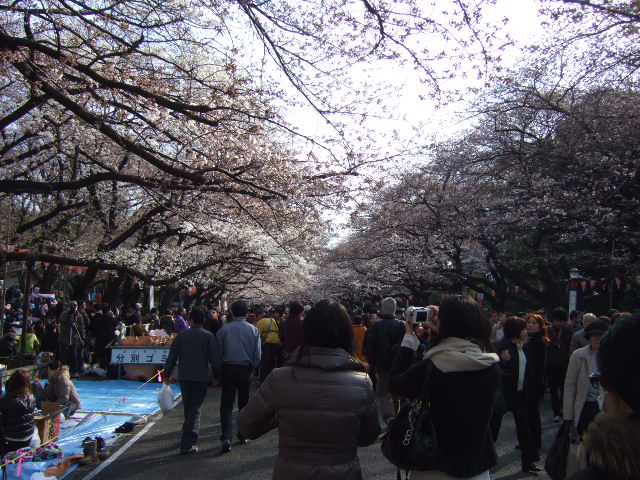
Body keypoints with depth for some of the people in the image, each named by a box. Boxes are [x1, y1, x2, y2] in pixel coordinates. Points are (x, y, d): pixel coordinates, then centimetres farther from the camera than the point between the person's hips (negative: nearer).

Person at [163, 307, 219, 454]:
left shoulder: (182, 335, -1)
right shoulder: (209, 336, -6)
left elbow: (172, 357, 2)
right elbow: (214, 359, -8)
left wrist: (167, 375, 12)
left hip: (184, 377, 2)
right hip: (201, 378, -2)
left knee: (188, 408, 19)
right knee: (195, 409, 0)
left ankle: (191, 435, 35)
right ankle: (188, 444, -5)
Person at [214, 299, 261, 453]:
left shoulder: (224, 329, -4)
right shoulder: (253, 330, -1)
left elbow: (218, 354, -1)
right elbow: (257, 355, 1)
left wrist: (219, 372, 9)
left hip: (228, 370, -1)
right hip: (245, 370, 1)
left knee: (226, 404, 1)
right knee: (244, 403, 14)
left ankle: (227, 437, -11)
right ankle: (243, 435, 23)